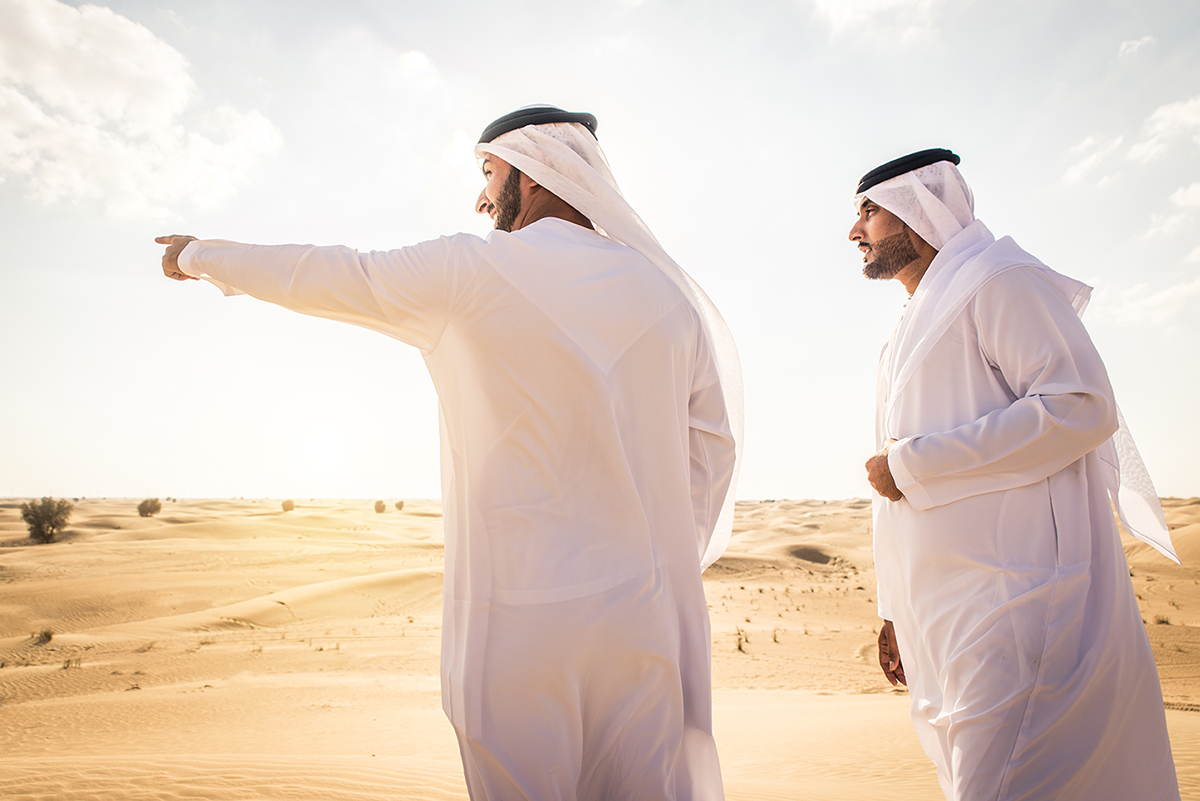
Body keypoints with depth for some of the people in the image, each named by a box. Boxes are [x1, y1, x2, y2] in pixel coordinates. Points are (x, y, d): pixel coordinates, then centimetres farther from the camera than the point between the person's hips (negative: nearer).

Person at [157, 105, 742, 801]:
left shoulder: (470, 270, -6)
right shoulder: (666, 290, 4)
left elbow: (319, 277, 8)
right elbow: (714, 448, 6)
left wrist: (198, 255, 26)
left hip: (519, 619, -3)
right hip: (648, 618, 4)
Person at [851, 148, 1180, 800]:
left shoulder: (1000, 280, -2)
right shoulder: (914, 329, 23)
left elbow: (1080, 407, -18)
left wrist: (911, 464, -15)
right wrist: (896, 612, 20)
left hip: (1018, 595, -8)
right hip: (945, 623, 9)